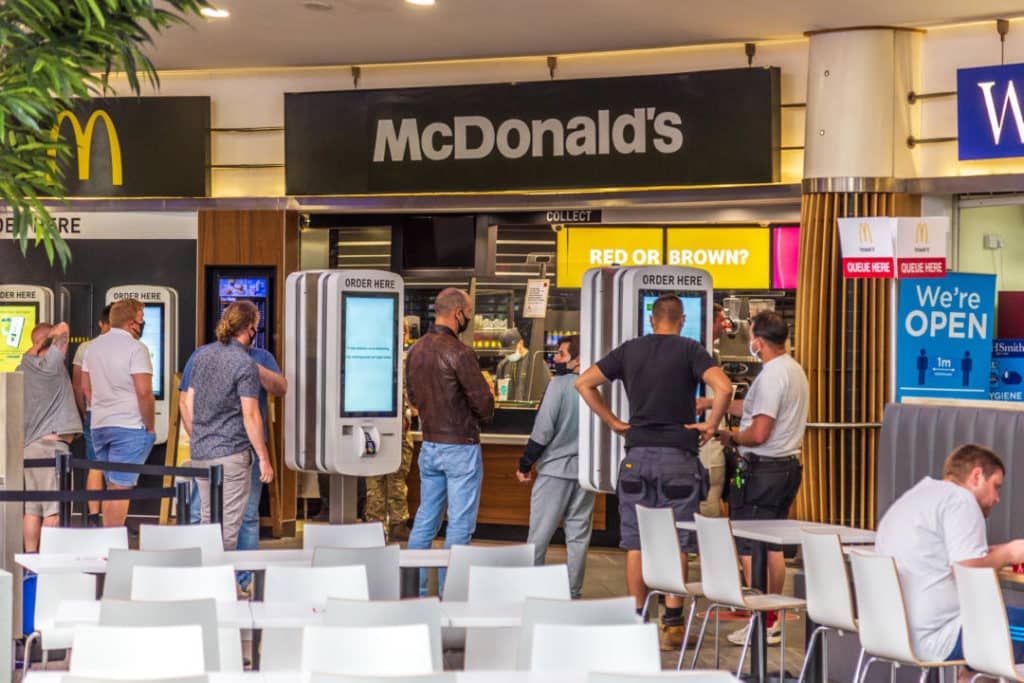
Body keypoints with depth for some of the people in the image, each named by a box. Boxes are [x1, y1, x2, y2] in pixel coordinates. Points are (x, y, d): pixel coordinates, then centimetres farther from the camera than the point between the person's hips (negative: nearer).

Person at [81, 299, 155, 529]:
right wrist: (150, 426, -8)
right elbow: (144, 392, -17)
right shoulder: (135, 348, -12)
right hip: (129, 426, -7)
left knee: (112, 487, 15)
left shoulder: (93, 346, 12)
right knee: (121, 487, -7)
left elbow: (86, 388, 17)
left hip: (98, 425, 7)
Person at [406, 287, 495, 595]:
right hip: (461, 447, -7)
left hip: (429, 445, 7)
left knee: (425, 520, 13)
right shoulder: (459, 353, -18)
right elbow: (484, 405, -16)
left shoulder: (415, 350, 5)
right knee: (460, 524, 0)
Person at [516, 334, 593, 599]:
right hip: (586, 470, 5)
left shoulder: (560, 384, -11)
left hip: (555, 468, -4)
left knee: (540, 533, 2)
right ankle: (573, 592, 11)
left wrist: (525, 464, -3)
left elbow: (543, 429, -12)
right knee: (579, 534, 8)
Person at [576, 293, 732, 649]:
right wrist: (710, 425, -6)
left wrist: (614, 423, 9)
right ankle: (672, 625, 1)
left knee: (636, 542, 7)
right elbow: (723, 387, -18)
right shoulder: (691, 351, -3)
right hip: (678, 455, -3)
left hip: (638, 453, 3)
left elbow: (584, 383, 8)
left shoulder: (629, 350, 8)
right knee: (677, 543, 2)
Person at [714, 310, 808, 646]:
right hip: (788, 465, 10)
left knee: (749, 548, -4)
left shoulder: (770, 376, -19)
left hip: (761, 470, -10)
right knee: (773, 546, 16)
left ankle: (761, 625, -4)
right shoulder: (795, 370, 13)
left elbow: (759, 432, -24)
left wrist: (731, 438, -5)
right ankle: (773, 619, 21)